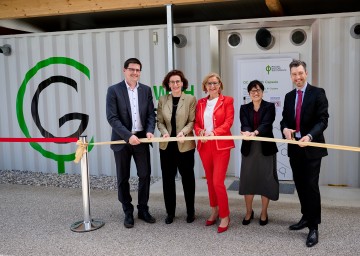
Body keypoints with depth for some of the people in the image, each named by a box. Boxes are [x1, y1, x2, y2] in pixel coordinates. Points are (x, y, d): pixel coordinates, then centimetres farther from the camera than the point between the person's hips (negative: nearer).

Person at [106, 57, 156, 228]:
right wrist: (128, 136, -20)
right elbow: (112, 117, -12)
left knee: (145, 175, 6)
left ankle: (143, 210, 22)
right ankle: (128, 212, 21)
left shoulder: (146, 90, 6)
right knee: (123, 178, 7)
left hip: (141, 139, 3)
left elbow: (151, 114, 5)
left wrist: (150, 131, -13)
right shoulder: (114, 90, -5)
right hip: (122, 140, -2)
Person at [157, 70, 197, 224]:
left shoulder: (190, 99, -2)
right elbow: (160, 121, 6)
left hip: (185, 145, -2)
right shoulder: (162, 100, 6)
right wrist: (164, 132, -13)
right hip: (167, 145, 3)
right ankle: (170, 212, 20)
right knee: (167, 178, 7)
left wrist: (183, 131, -21)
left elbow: (192, 121, -5)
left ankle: (190, 211, 22)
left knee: (187, 177, 8)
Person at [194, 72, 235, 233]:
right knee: (210, 180, 13)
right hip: (204, 145, 5)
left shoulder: (227, 100, 0)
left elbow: (228, 122, -8)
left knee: (218, 182, -9)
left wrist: (213, 132, -22)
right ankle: (214, 212, 28)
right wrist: (200, 132, -13)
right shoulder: (200, 103, 12)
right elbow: (196, 123, 9)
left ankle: (225, 216, 6)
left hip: (221, 145, -4)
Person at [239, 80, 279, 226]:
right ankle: (249, 212, 24)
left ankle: (264, 213, 20)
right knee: (248, 179, 7)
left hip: (266, 148, -2)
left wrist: (255, 132, -36)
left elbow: (266, 124, -16)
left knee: (265, 180, 3)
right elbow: (244, 125, -9)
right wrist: (247, 132, -33)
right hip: (249, 148, 2)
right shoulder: (244, 108, 6)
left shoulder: (269, 106, -1)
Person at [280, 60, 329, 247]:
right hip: (294, 147, 6)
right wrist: (285, 129, -12)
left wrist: (309, 136, -28)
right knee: (300, 185, 13)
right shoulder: (289, 96, 12)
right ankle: (306, 217, 30)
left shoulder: (318, 93, -6)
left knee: (311, 186, -4)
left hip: (312, 147, -6)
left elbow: (323, 120, -12)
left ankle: (313, 227, 5)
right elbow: (284, 119, 12)